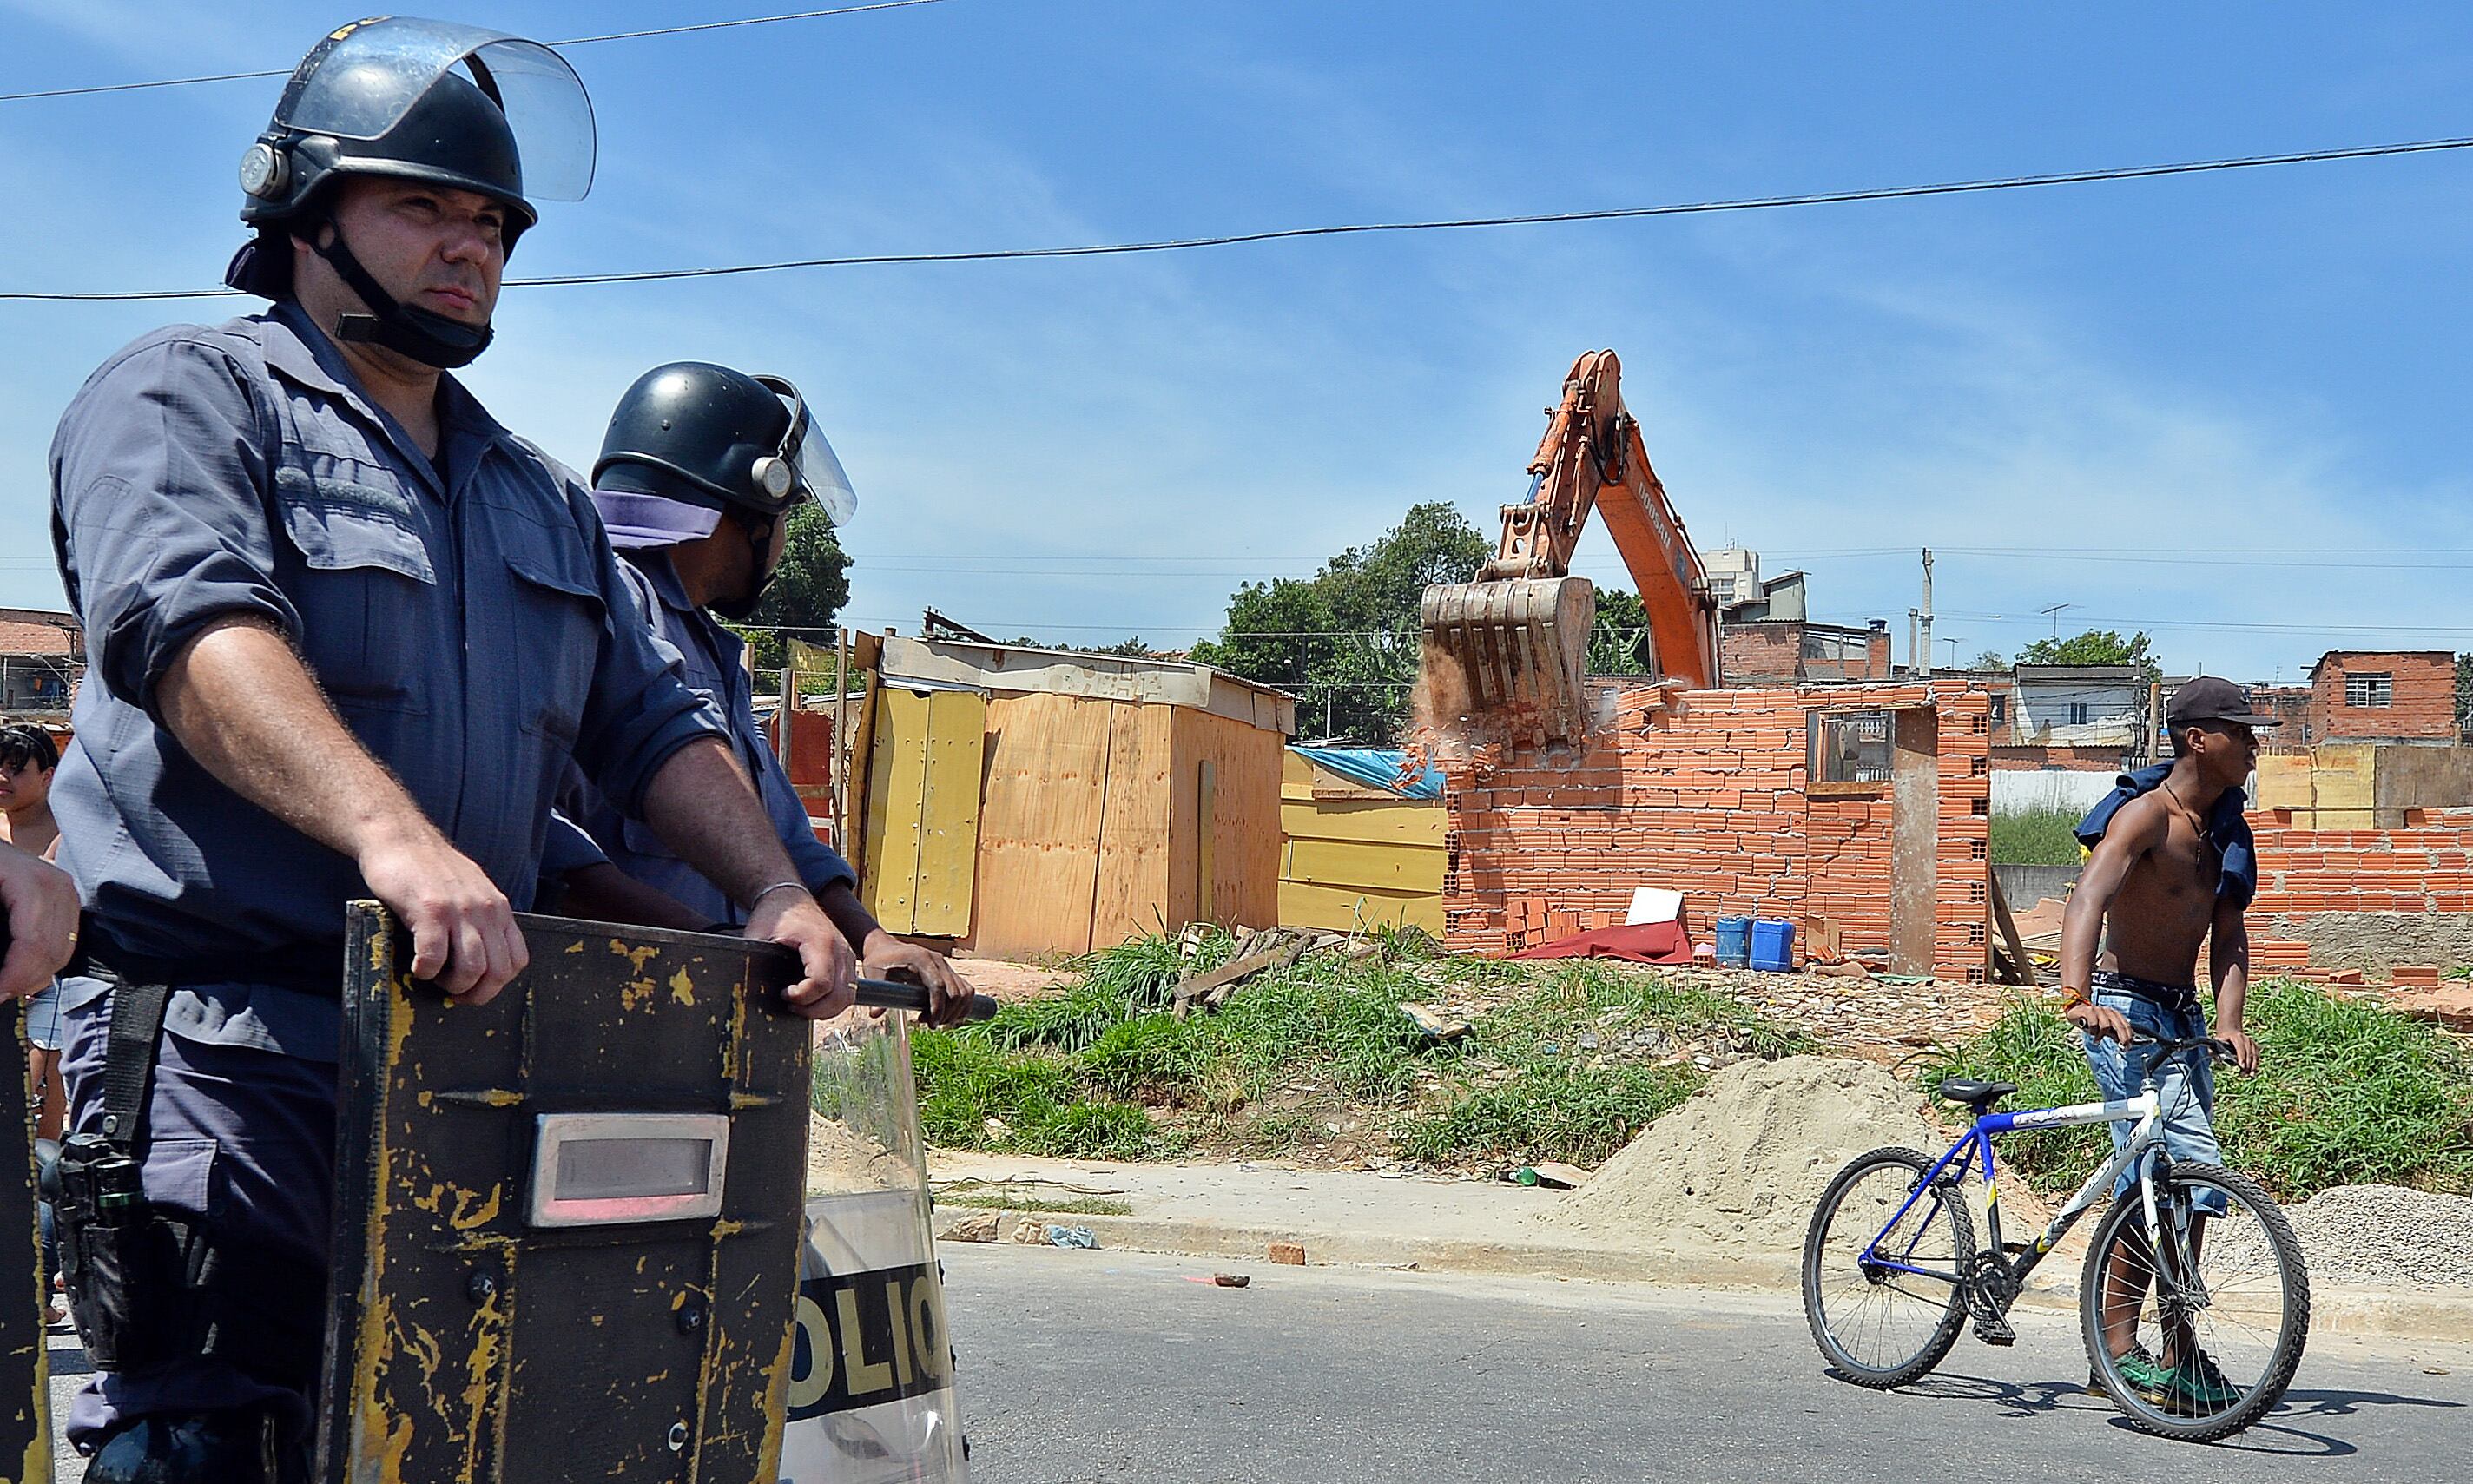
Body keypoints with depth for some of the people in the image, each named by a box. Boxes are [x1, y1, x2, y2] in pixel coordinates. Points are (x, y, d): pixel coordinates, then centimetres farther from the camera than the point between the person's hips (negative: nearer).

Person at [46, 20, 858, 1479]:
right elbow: (196, 627, -19)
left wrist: (779, 895, 5)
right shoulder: (188, 398, 0)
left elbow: (653, 723, 22)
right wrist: (394, 833, -34)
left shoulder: (544, 499, 23)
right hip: (219, 1046, -6)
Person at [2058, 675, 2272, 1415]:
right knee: (2192, 1173, -17)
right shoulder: (2146, 814, -16)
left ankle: (2120, 1350, 22)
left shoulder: (2225, 830, 10)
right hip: (2126, 1012, -9)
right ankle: (2175, 1357, -8)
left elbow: (2228, 935, 5)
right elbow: (2088, 900, -31)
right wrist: (2078, 999, -47)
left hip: (2182, 1019, 9)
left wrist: (2228, 1020, -13)